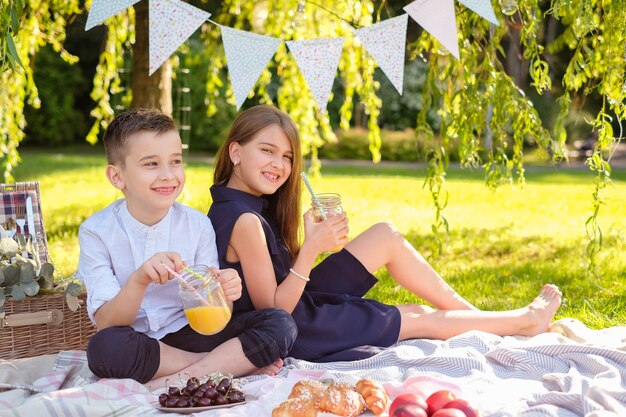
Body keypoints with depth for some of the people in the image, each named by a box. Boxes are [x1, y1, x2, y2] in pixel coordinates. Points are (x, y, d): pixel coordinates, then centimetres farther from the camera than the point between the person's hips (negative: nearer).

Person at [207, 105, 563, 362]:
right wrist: (311, 249, -32)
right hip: (292, 333, -9)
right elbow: (274, 309, -25)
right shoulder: (244, 219, -28)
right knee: (419, 318, 4)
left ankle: (472, 313, 17)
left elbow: (284, 266, 6)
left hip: (295, 301, 9)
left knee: (387, 236, 6)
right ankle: (525, 320, 25)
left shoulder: (256, 202, 3)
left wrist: (319, 241, -8)